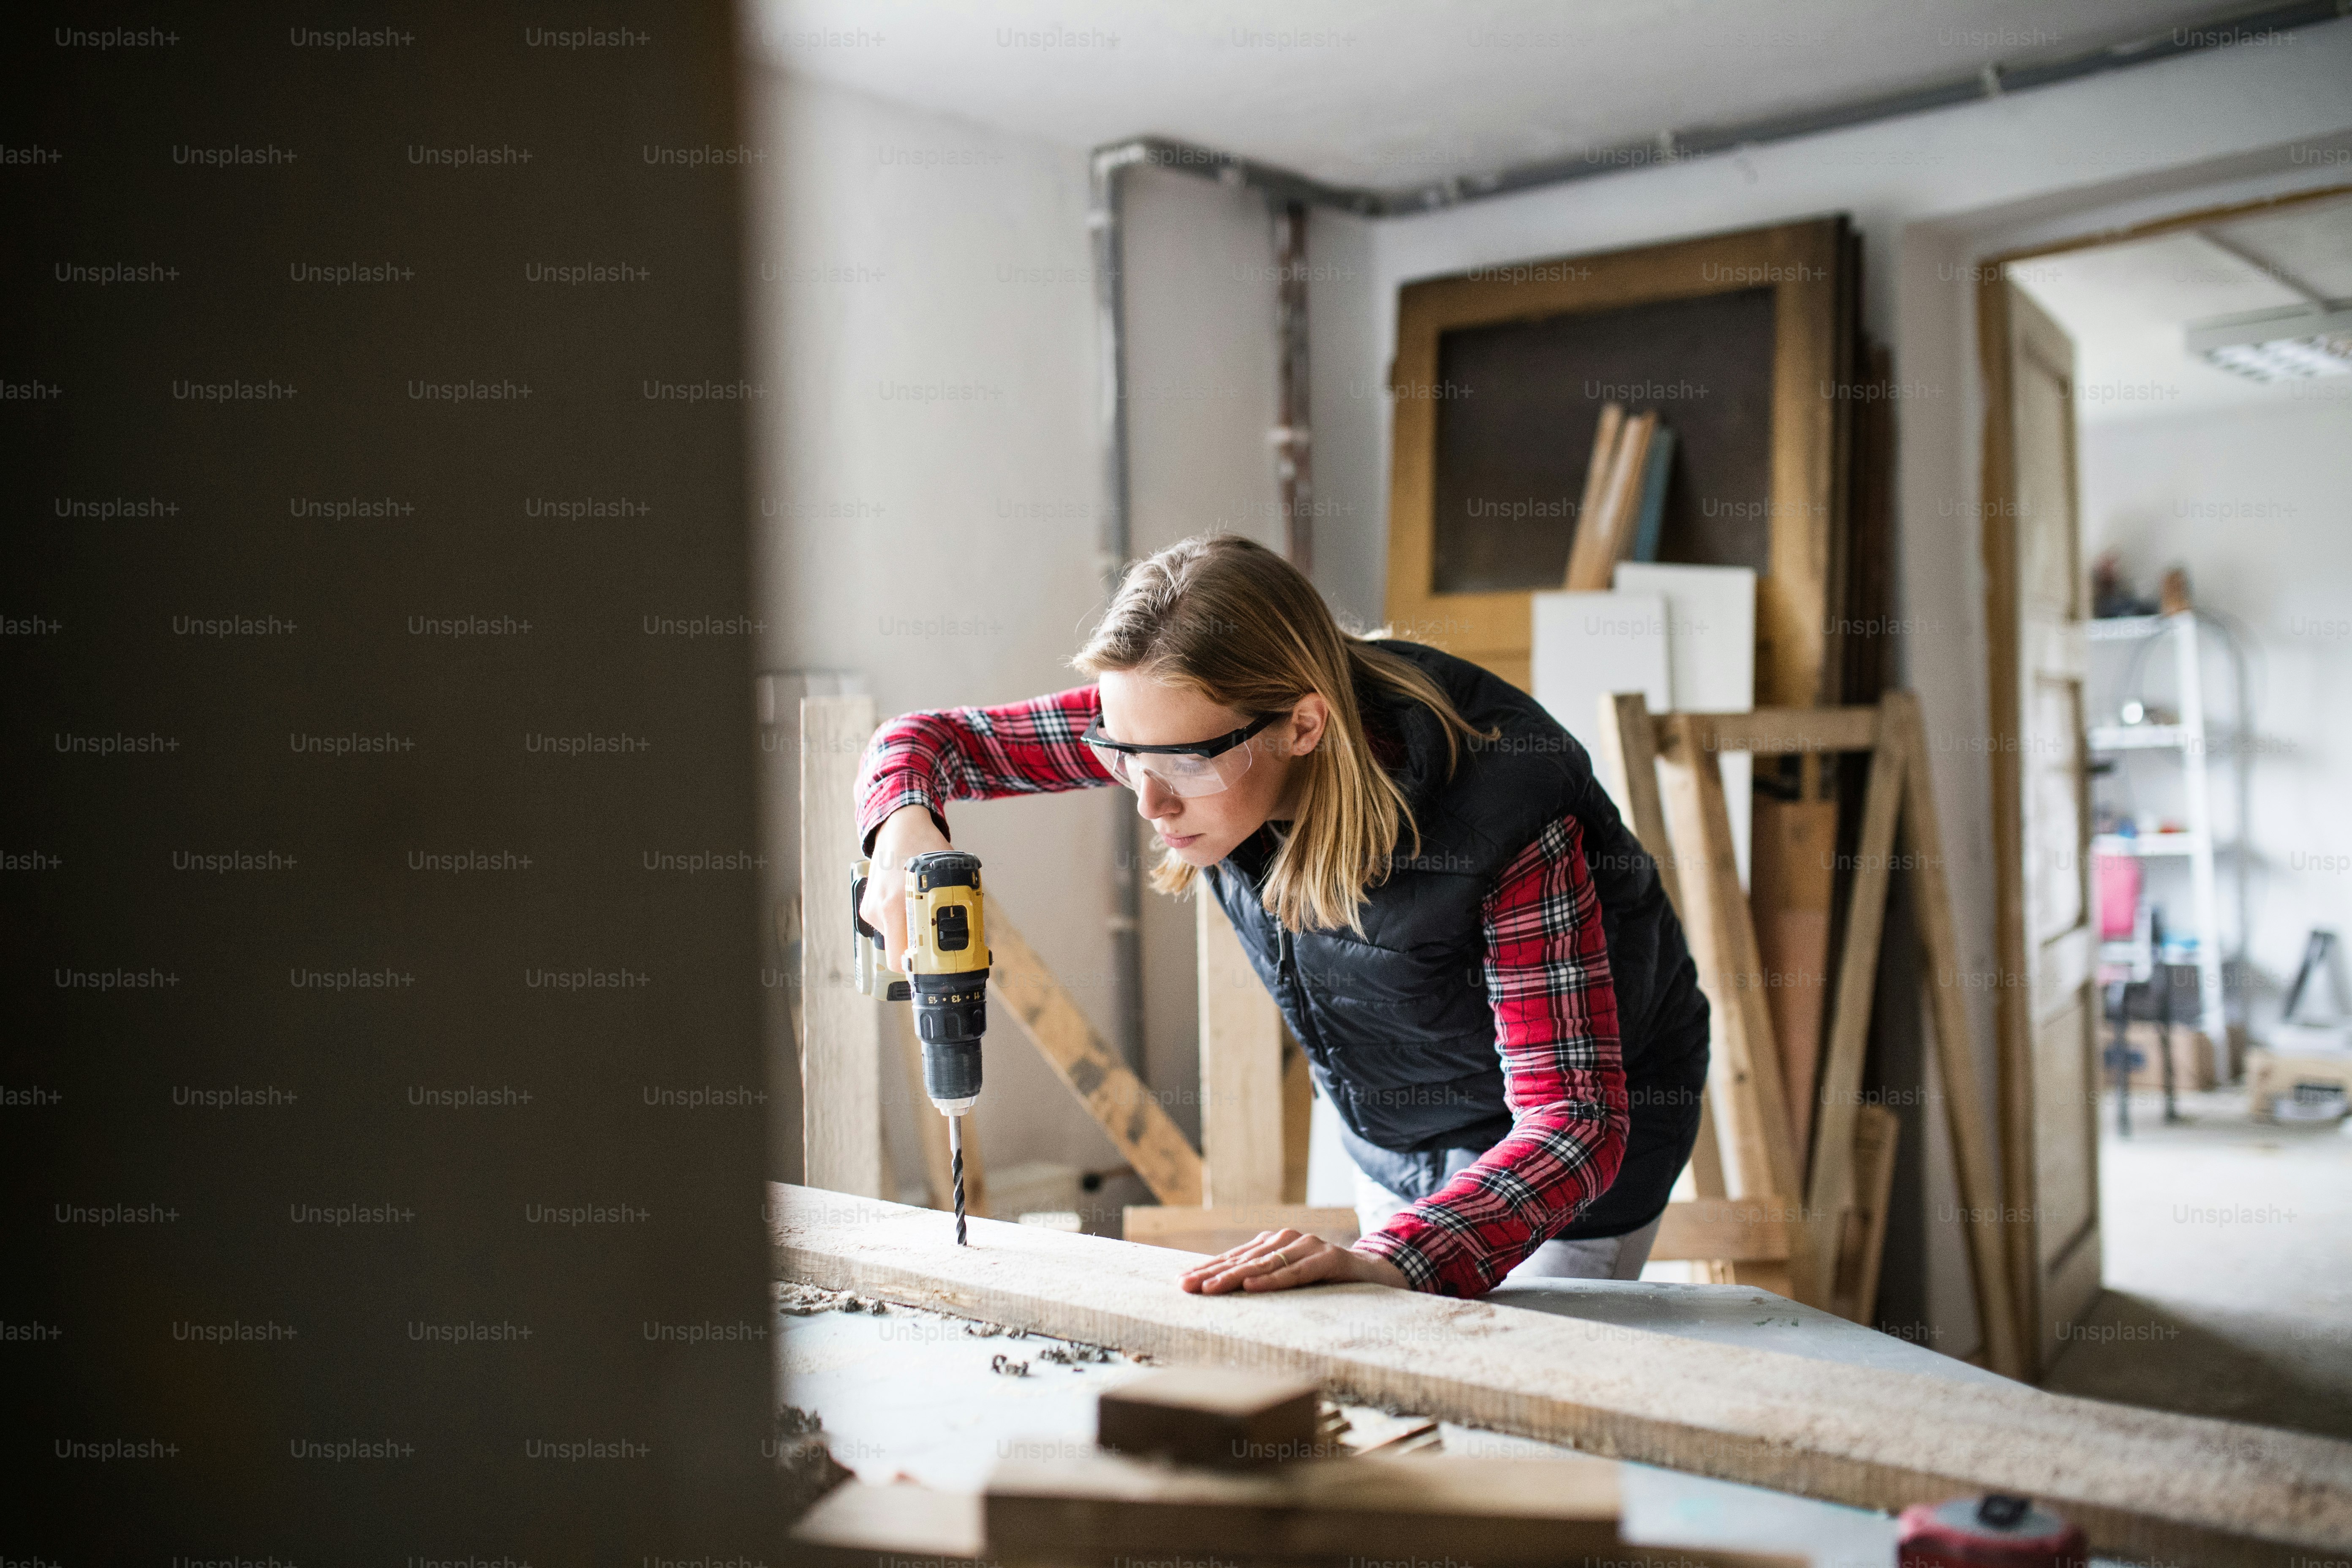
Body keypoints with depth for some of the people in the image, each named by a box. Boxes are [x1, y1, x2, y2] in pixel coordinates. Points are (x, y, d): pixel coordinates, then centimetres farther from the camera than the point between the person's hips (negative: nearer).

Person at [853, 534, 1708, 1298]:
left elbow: (1577, 1122, -39)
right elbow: (926, 739, -12)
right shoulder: (1179, 723, -23)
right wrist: (906, 826, -36)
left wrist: (1391, 1263, -55)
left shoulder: (1503, 810, -38)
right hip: (1390, 1135, 5)